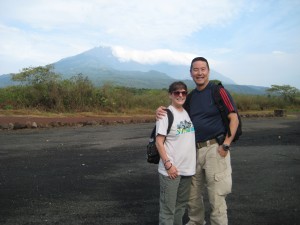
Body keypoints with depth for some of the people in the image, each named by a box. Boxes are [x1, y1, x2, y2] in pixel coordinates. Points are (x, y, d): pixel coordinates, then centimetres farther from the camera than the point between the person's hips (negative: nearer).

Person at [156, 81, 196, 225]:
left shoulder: (188, 113, 9)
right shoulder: (166, 115, -10)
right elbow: (159, 142, -12)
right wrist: (168, 164, -17)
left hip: (187, 168, 7)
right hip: (170, 169, -6)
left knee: (182, 203, 19)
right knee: (168, 206, 2)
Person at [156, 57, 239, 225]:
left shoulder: (218, 91, -5)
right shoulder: (191, 96, 13)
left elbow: (234, 118, -8)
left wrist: (226, 145, -15)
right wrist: (161, 111, -3)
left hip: (214, 148, -6)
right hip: (194, 150, 6)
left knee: (216, 196, 1)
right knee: (192, 194, 17)